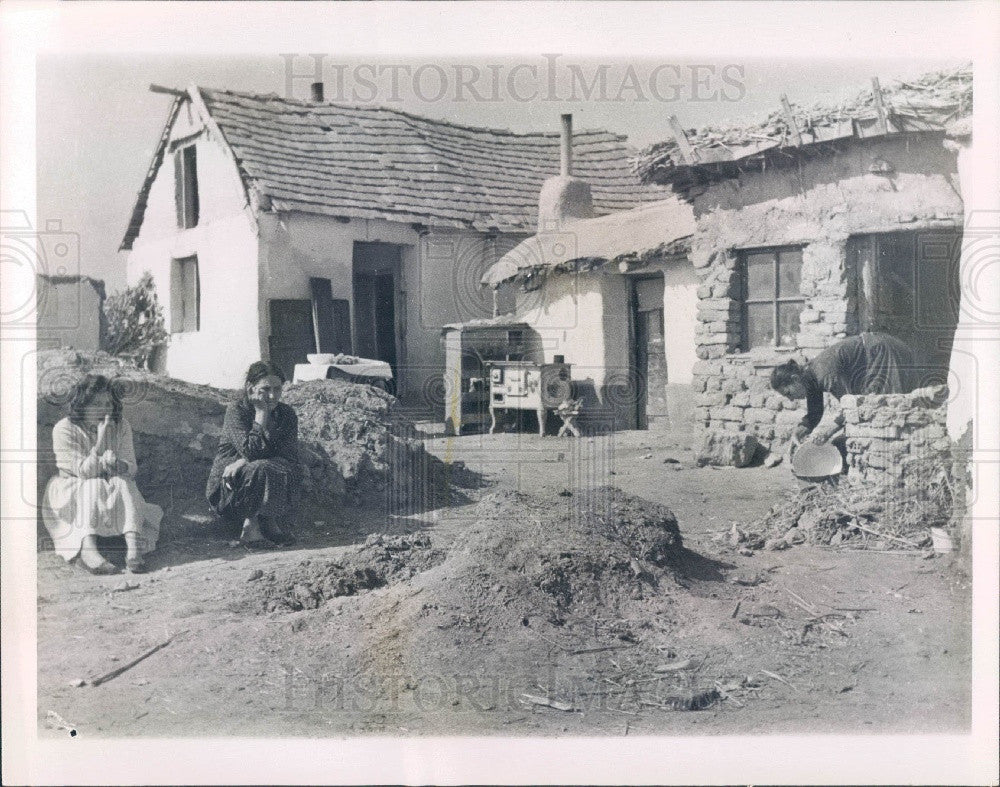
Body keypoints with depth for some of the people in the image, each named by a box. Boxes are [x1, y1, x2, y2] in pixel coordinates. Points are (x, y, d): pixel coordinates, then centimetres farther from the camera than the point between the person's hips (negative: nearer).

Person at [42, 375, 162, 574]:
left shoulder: (121, 427, -4)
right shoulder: (64, 430, -15)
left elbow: (131, 469, -9)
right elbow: (84, 472, -22)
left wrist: (115, 463, -33)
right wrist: (101, 441, -33)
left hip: (114, 497, 3)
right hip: (71, 496, -3)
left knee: (122, 482, -27)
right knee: (94, 485, -32)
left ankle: (133, 545, -45)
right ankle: (88, 549, -52)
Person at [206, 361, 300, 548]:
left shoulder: (287, 414, 0)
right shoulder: (236, 410, -12)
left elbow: (289, 456, -14)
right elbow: (250, 451, -27)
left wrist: (243, 462, -26)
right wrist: (261, 412, -22)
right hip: (230, 489, -3)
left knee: (293, 471, -27)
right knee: (260, 469, -35)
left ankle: (270, 521, -14)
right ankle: (250, 526, -20)